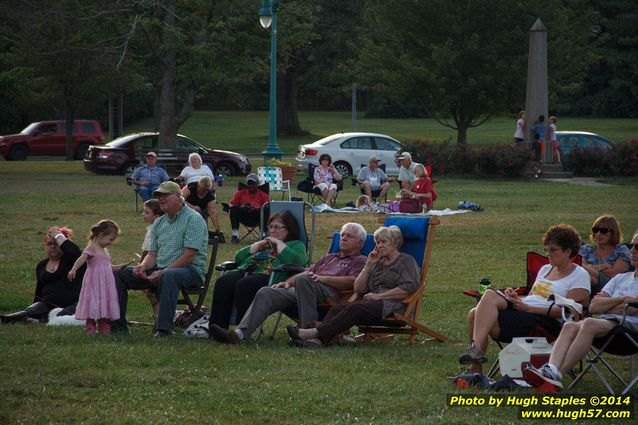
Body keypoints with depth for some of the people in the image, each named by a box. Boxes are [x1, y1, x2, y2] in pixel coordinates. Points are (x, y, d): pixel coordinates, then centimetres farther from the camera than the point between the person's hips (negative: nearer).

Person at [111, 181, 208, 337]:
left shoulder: (193, 219, -8)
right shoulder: (159, 223, 17)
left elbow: (189, 256, -16)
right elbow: (152, 254, 16)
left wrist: (163, 272, -22)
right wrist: (143, 266, -8)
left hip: (191, 270, -8)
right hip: (160, 269, 8)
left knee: (168, 277, -43)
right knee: (119, 274, -2)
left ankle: (164, 328, -44)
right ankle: (117, 323, -2)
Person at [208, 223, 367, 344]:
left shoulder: (360, 261, 17)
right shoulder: (329, 258, 40)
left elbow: (352, 282, -3)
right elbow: (307, 271, 29)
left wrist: (323, 278, -14)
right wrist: (288, 282, 9)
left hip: (331, 293, -6)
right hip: (299, 290, 6)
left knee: (303, 280, -39)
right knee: (266, 293, -18)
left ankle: (309, 330, -35)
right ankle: (239, 334, -35)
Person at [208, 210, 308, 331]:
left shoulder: (296, 245, 19)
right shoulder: (265, 243, 38)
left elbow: (296, 261, -7)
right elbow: (238, 257, 26)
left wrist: (279, 244, 2)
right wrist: (258, 245, 15)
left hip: (269, 276, -6)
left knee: (243, 285, -36)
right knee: (223, 282, -25)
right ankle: (216, 327, -33)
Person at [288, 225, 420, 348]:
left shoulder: (406, 261, 8)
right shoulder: (378, 262, 28)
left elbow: (409, 287, -11)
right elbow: (358, 289, 20)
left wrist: (379, 296, -12)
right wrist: (368, 265, 9)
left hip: (395, 307, -7)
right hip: (373, 304, 7)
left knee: (354, 309, -32)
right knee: (338, 308, -20)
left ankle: (316, 333, -43)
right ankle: (317, 340, -42)